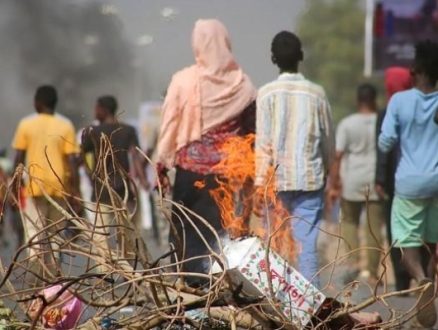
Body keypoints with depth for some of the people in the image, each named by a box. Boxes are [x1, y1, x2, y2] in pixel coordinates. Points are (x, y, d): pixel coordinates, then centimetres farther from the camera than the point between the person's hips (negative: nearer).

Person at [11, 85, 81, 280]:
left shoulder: (26, 125, -1)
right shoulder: (65, 126, 1)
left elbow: (19, 159, -1)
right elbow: (71, 161, -4)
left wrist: (14, 188, 7)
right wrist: (75, 191, 0)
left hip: (35, 187, -2)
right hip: (59, 187, 2)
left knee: (34, 233, -2)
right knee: (54, 233, 13)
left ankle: (38, 276, -17)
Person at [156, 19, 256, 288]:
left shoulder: (184, 81, -5)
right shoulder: (242, 84, 1)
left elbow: (170, 125, -2)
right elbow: (253, 130, 4)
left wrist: (162, 165, 5)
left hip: (192, 167, -2)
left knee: (189, 229, 4)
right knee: (226, 229, 8)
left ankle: (195, 283, -6)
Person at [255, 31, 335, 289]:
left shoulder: (267, 93, -4)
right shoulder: (317, 93, 1)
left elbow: (263, 142, -7)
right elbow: (329, 140, 8)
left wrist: (260, 182, -3)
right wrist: (326, 170, 24)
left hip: (277, 180, -1)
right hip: (311, 179, 1)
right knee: (308, 244, 0)